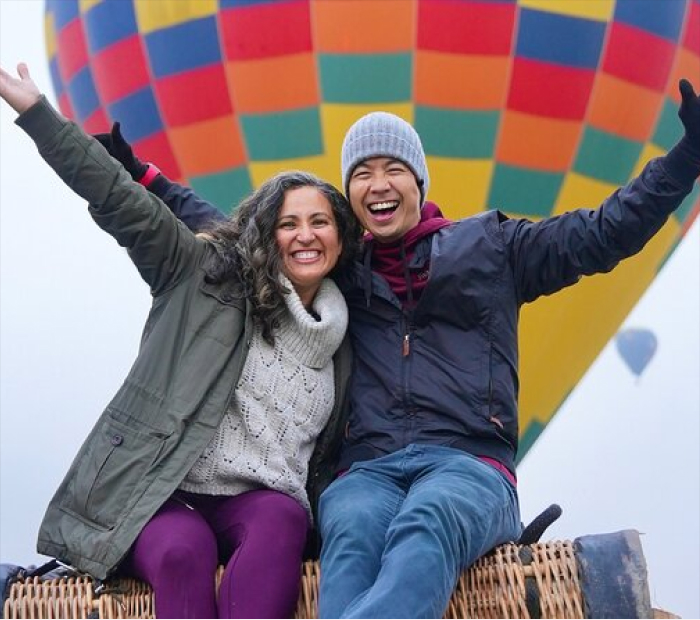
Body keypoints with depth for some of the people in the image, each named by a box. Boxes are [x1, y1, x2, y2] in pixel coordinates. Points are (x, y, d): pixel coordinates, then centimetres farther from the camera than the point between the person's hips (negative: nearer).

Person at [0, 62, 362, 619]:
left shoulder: (340, 345, 18)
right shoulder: (209, 277, 6)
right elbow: (122, 202, -1)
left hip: (261, 504, 3)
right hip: (156, 494, -2)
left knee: (282, 522, -34)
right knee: (183, 549, -36)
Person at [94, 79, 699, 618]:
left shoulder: (489, 246, 19)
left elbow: (605, 234, 17)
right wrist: (145, 177, 32)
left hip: (468, 464, -1)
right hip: (367, 470, 1)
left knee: (426, 526, -39)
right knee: (353, 533, -37)